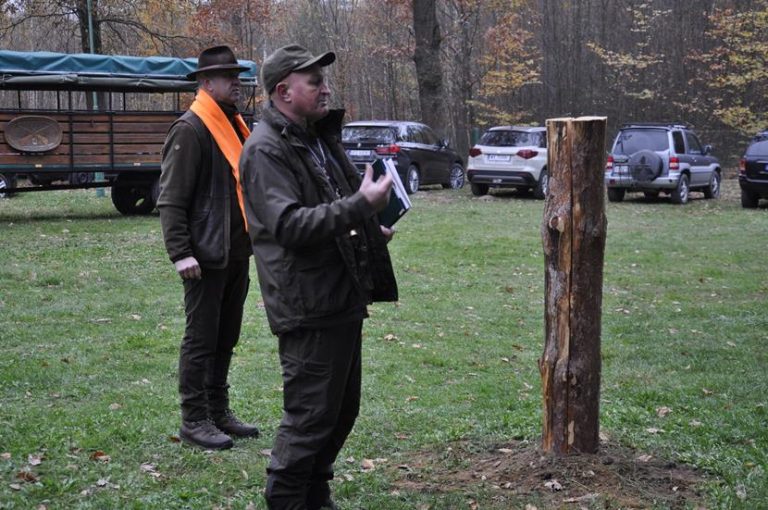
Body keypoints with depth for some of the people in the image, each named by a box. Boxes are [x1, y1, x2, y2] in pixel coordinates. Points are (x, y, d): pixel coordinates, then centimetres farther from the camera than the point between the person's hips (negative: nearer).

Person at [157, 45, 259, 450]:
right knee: (201, 339, -1)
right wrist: (181, 253, -22)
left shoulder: (235, 125, 16)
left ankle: (218, 412, 26)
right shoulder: (190, 129, -12)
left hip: (237, 253, 9)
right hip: (207, 256, -9)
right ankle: (194, 420, 8)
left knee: (225, 338, 16)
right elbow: (170, 200, -16)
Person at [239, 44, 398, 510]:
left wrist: (371, 227, 13)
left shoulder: (321, 139, 16)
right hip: (308, 308, -10)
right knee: (309, 417, -4)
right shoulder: (267, 150, -14)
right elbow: (289, 225, -26)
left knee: (342, 409, 18)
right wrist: (361, 204, -28)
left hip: (342, 300, 10)